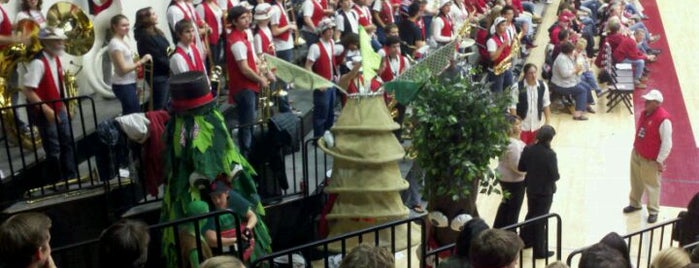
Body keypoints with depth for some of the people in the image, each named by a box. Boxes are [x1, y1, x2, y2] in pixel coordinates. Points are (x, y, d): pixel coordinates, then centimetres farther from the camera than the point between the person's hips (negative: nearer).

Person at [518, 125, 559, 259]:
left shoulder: (528, 149, -9)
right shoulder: (550, 154, -26)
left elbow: (521, 168, -1)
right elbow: (555, 176, -22)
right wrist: (557, 176, 0)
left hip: (531, 189, 5)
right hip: (545, 191, -5)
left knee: (531, 214, 25)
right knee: (541, 219, 7)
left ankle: (525, 240, 40)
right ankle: (540, 251, 18)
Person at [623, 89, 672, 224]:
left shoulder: (663, 119, -24)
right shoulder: (645, 113, 2)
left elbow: (667, 143, -21)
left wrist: (660, 160, -19)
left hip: (651, 160, -7)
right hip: (637, 154, 8)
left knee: (651, 185, 6)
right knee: (636, 181, 20)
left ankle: (653, 211, 21)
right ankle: (635, 203, 38)